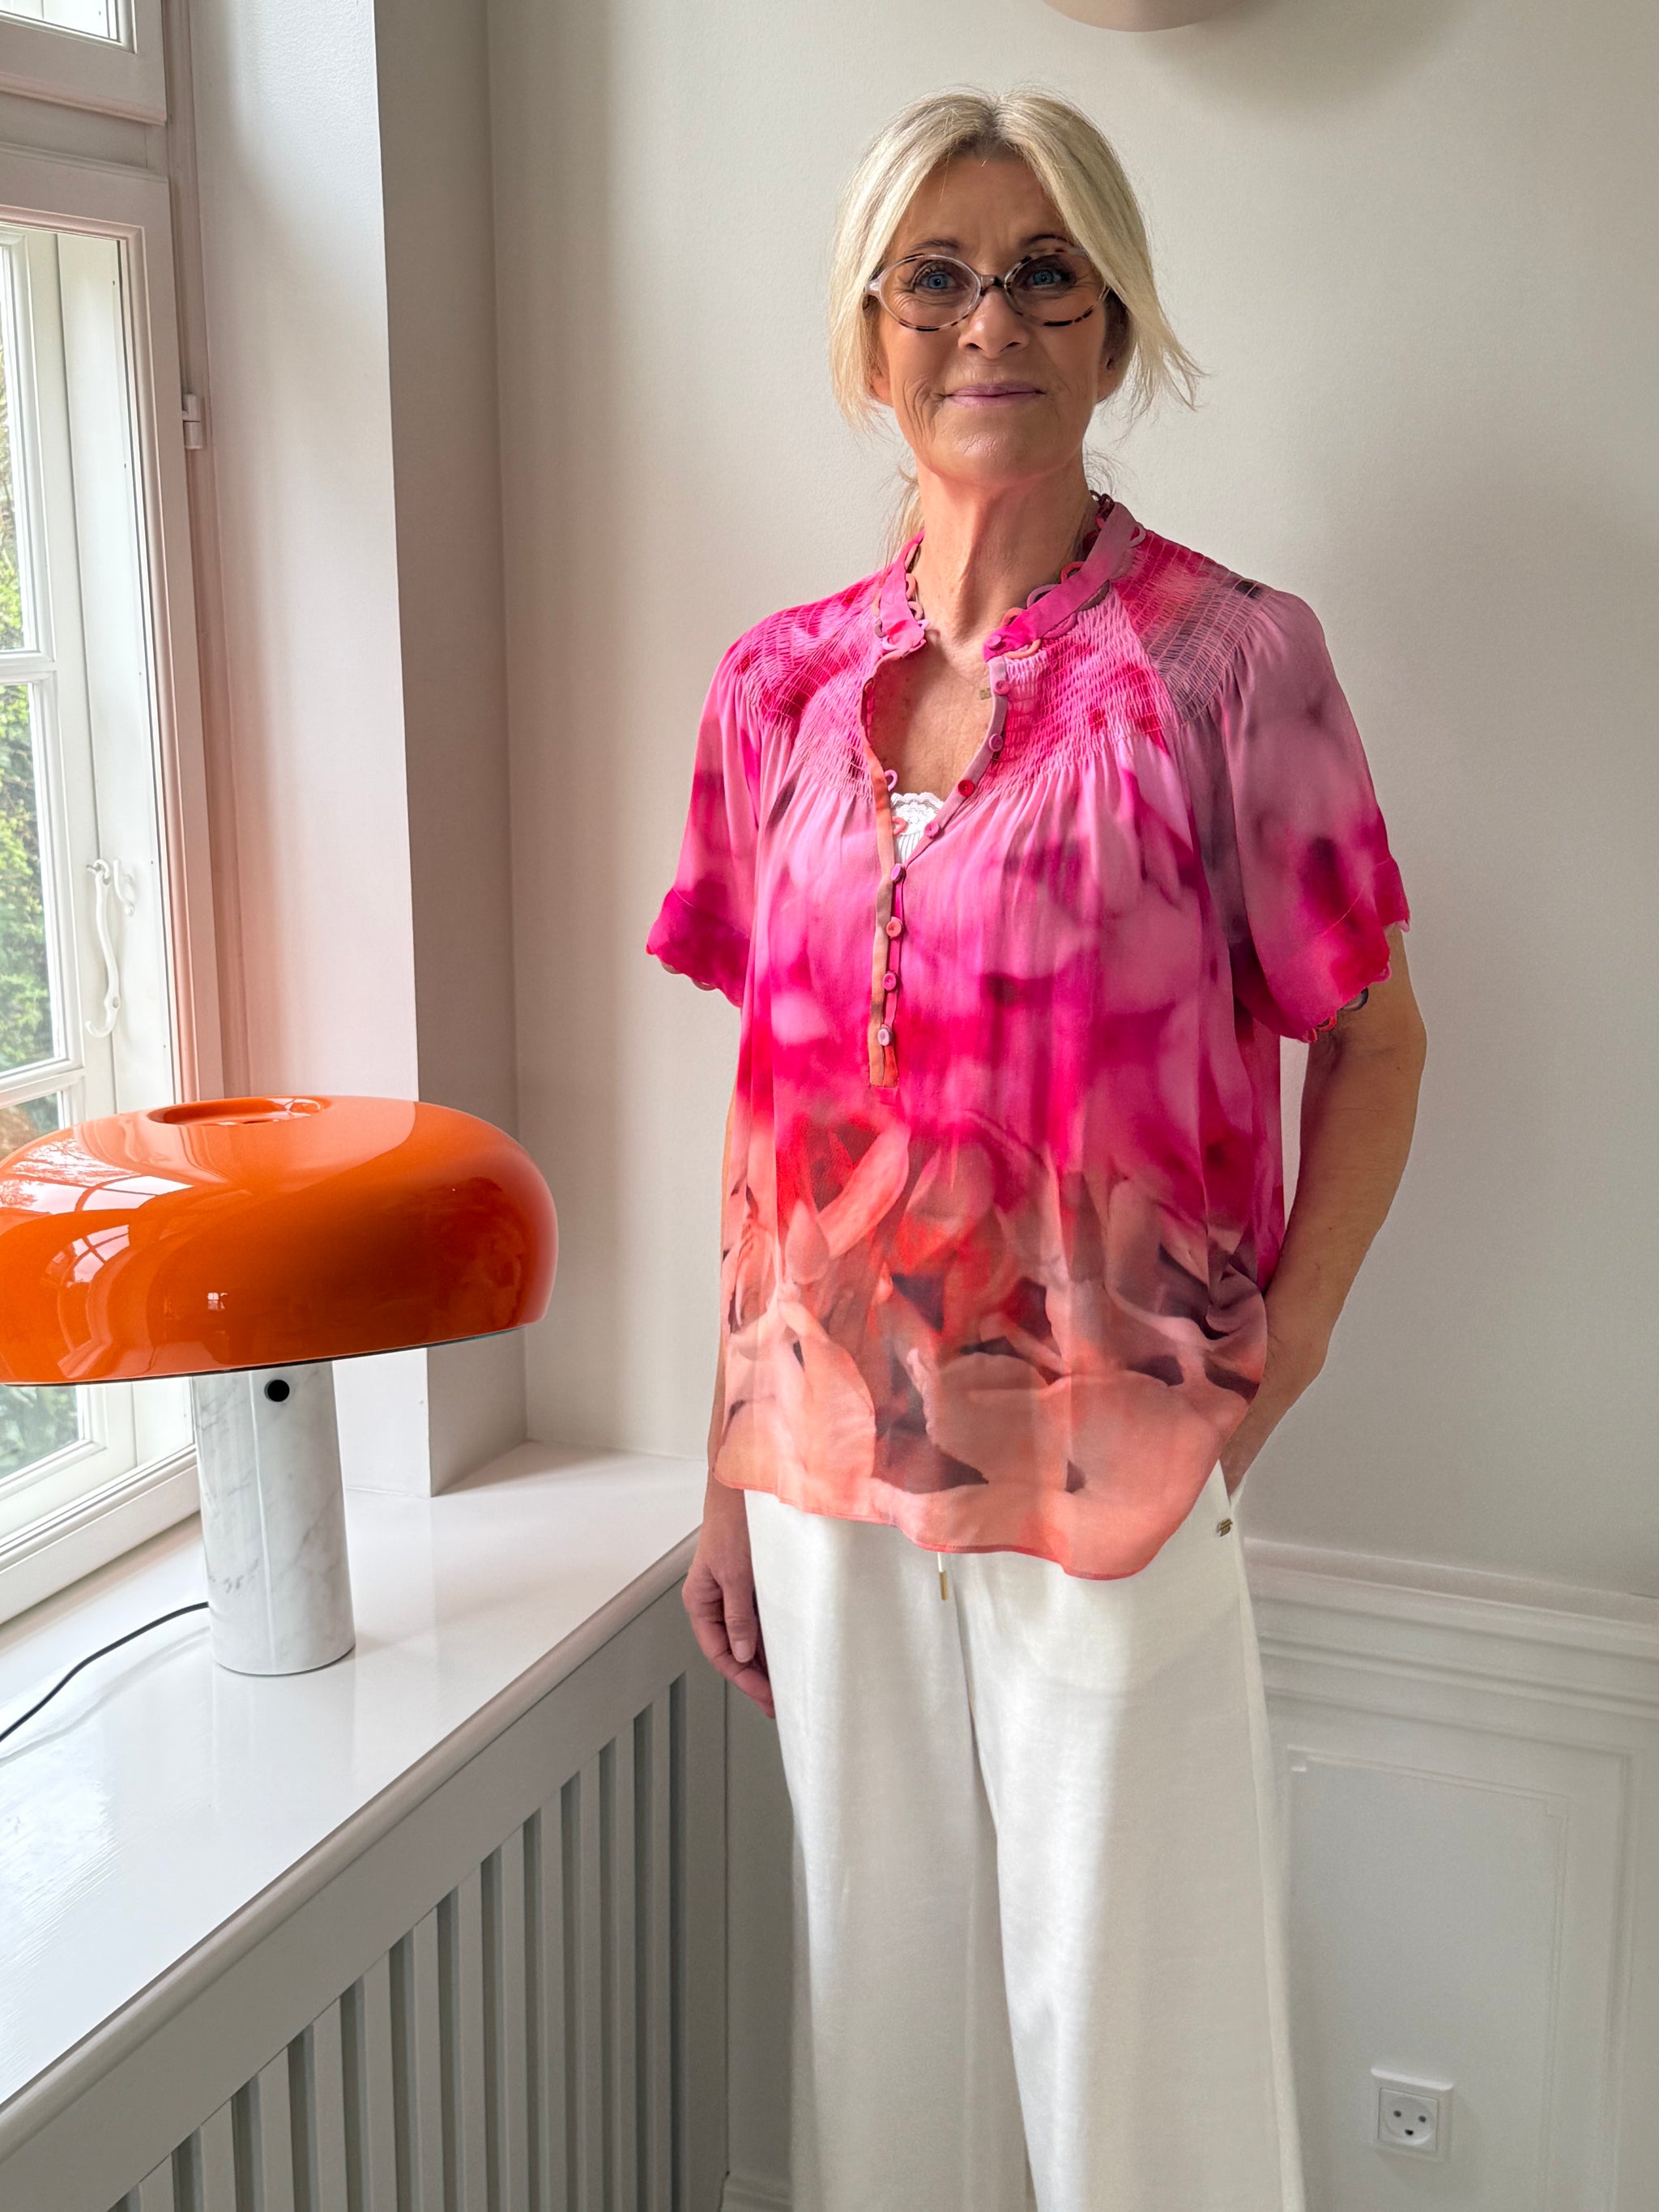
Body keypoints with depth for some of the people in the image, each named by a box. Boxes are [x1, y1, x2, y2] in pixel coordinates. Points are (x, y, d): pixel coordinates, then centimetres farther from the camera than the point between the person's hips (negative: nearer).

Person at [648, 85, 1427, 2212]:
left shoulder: (1225, 657, -8)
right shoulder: (782, 681, 4)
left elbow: (1372, 1037, 0)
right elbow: (777, 1102, 8)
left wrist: (1279, 1364, -9)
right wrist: (729, 1468, 8)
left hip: (1111, 1470, -3)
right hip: (832, 1460, 4)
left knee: (1123, 2008, 11)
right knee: (882, 1971, 19)